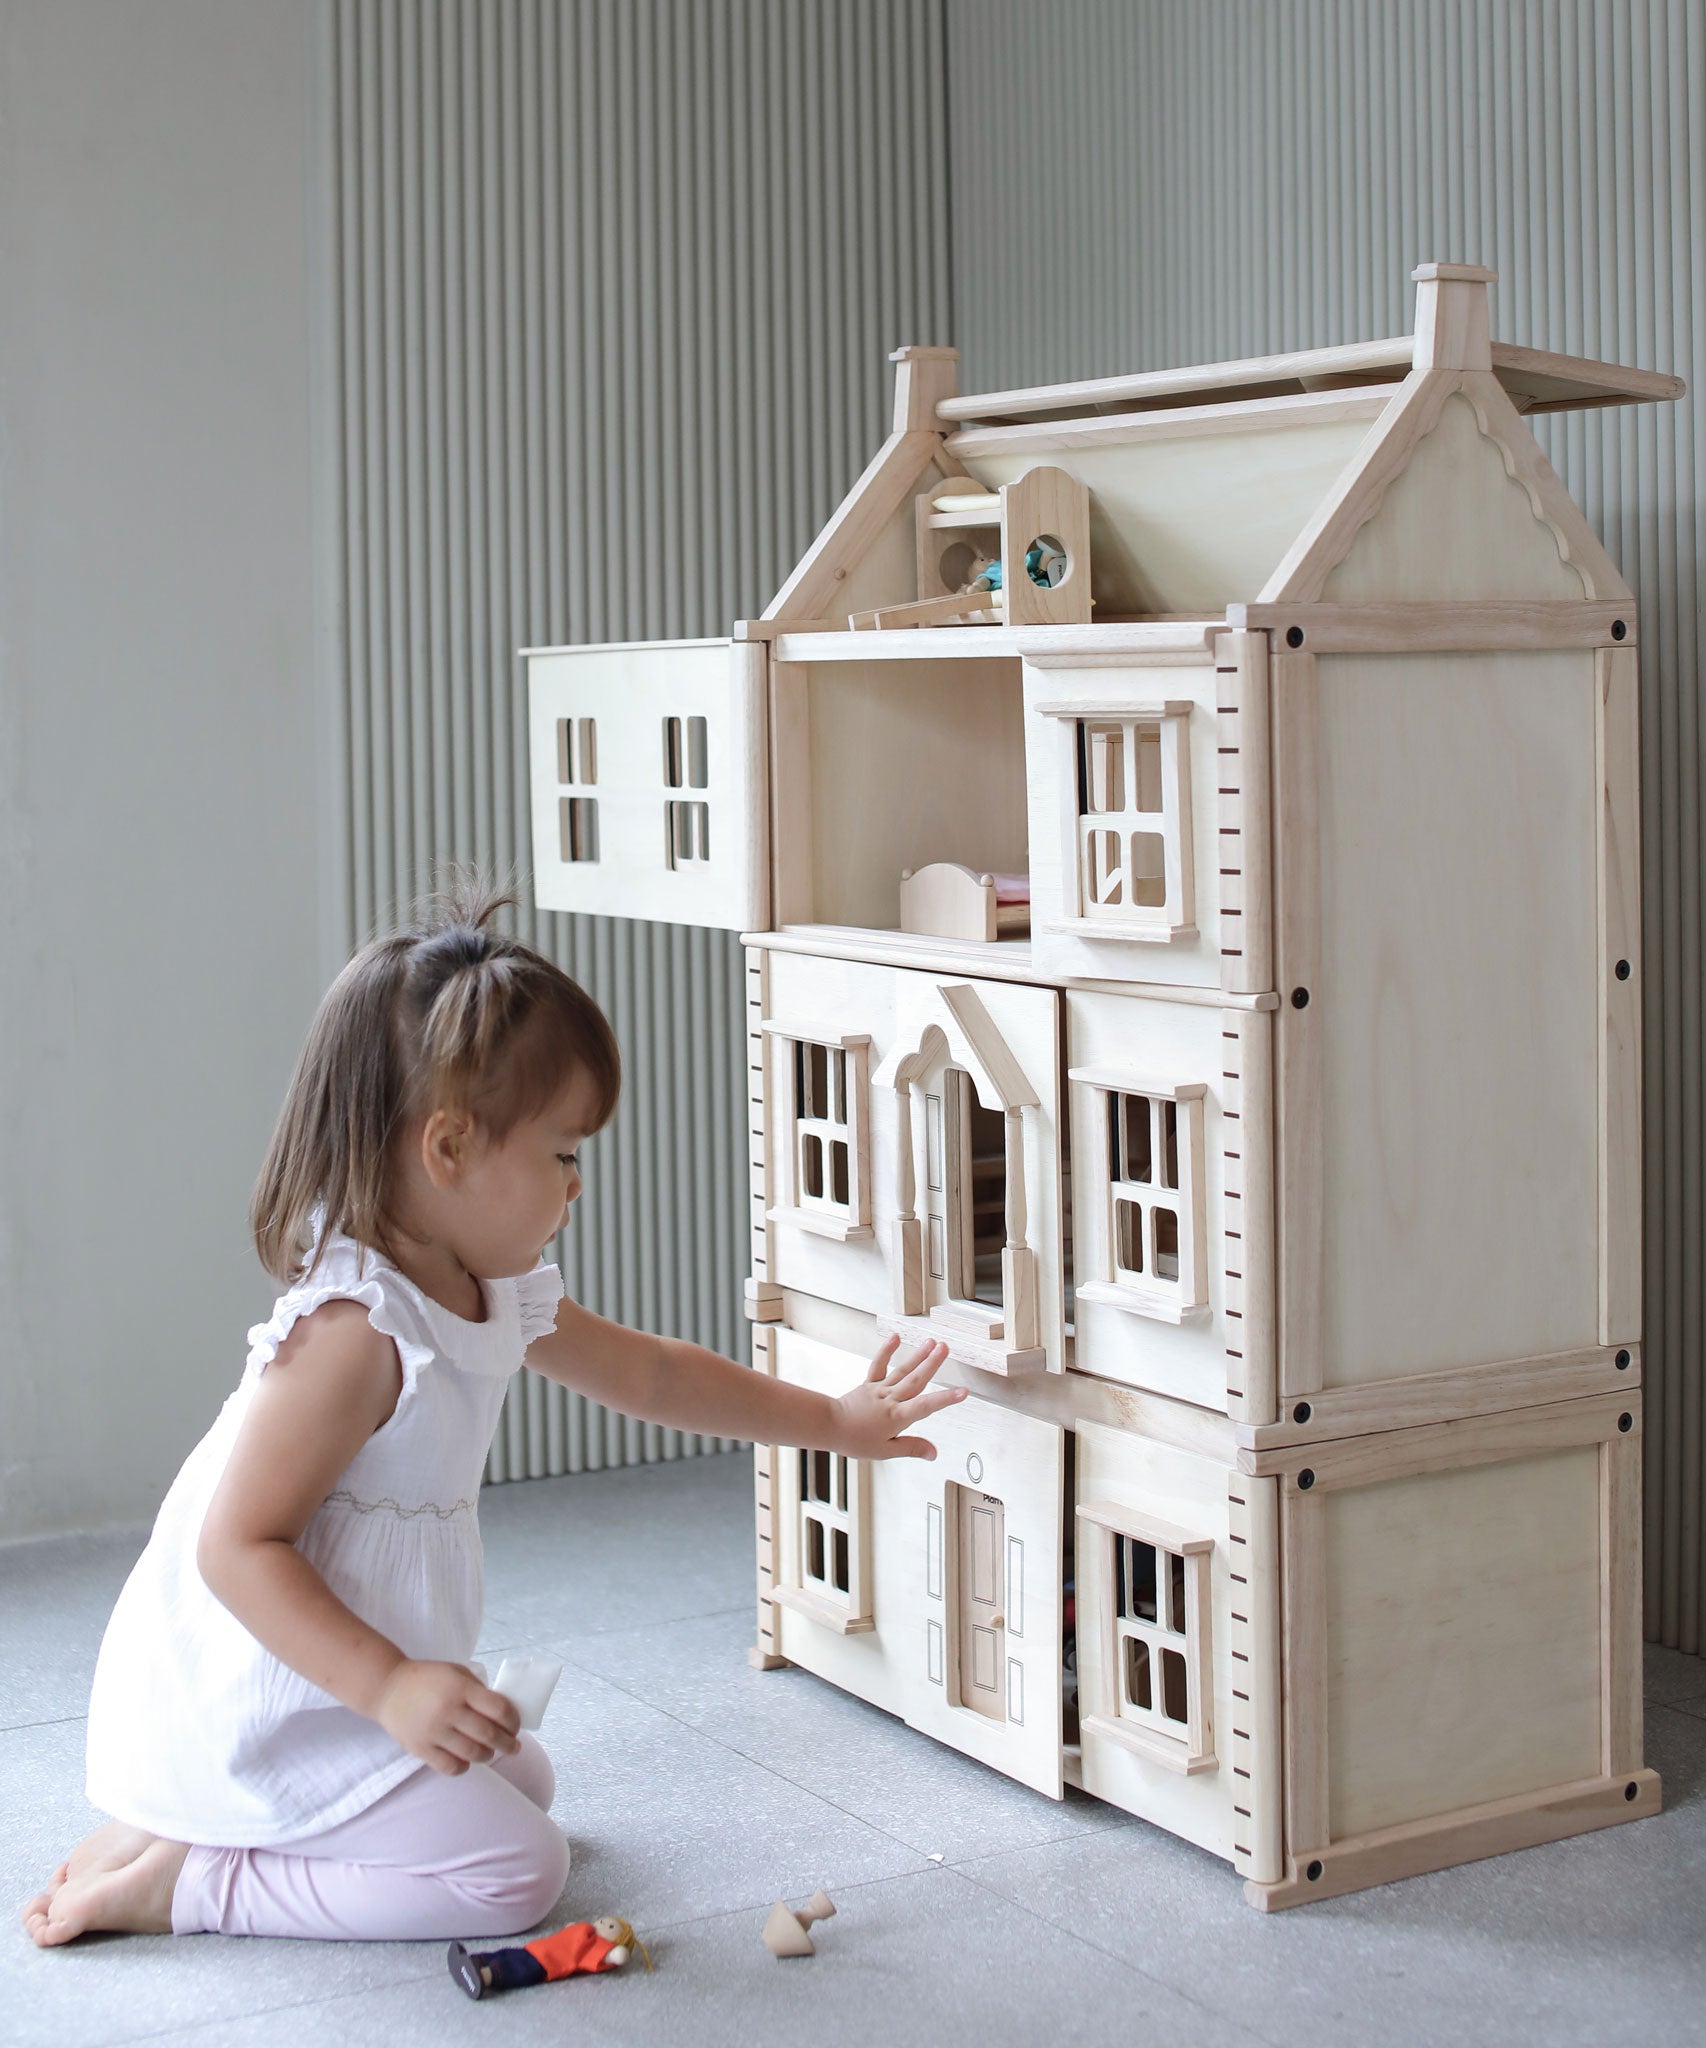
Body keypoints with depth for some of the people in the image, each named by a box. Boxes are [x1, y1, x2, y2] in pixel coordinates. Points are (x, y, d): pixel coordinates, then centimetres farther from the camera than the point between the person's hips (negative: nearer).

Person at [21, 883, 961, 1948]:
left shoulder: (494, 1297, 3)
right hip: (259, 1716, -10)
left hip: (346, 1695, 10)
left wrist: (833, 1419, 20)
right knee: (509, 1872, -9)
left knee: (525, 1783, 21)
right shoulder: (356, 1332, -29)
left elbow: (648, 1371, 18)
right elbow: (236, 1546, -28)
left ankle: (186, 1830, 15)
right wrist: (391, 1688, -33)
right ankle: (182, 1878, -6)